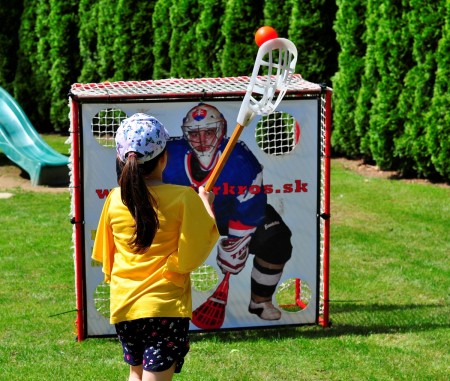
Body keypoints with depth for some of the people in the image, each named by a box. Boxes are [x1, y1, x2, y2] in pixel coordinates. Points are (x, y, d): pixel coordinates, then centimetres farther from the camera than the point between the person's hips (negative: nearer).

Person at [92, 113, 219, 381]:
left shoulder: (115, 200, 0)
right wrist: (207, 205, 6)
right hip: (166, 307, -4)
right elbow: (197, 252, -7)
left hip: (123, 306, 4)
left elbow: (105, 256, 11)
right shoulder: (184, 198, -12)